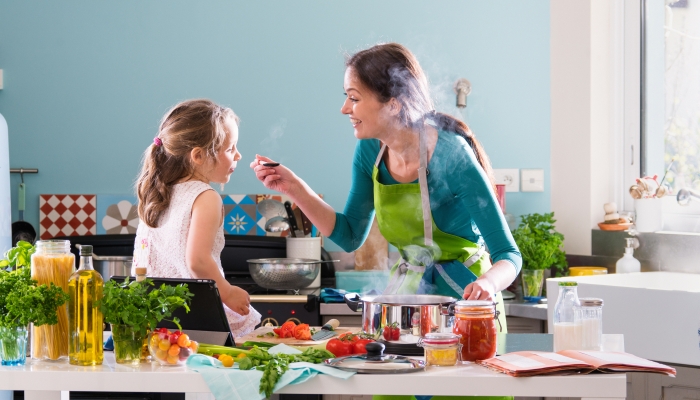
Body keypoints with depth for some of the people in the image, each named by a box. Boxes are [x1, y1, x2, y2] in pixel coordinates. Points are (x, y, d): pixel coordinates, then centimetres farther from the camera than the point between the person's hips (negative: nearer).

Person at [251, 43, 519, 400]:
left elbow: (508, 255, -22)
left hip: (462, 299, -5)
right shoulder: (371, 151, -5)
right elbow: (350, 237, 7)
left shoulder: (450, 155, -24)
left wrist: (488, 284, -44)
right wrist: (293, 187, -4)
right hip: (404, 291, 6)